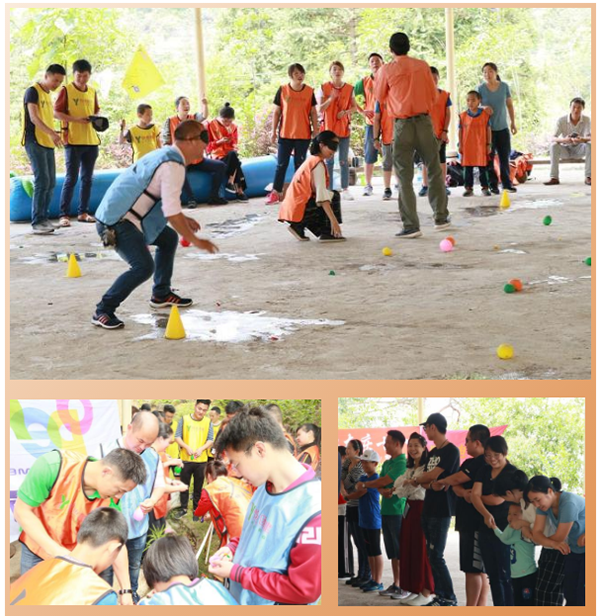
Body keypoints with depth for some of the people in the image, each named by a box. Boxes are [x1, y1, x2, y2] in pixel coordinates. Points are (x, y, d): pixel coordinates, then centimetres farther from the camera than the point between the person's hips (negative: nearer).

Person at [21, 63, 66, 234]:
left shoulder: (47, 94, 18)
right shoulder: (33, 91, -8)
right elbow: (33, 117, -19)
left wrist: (55, 134, 11)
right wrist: (52, 133, -31)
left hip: (47, 143, 9)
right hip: (35, 142, -9)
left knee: (51, 182, 7)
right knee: (42, 181, -14)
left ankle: (44, 218, 13)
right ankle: (37, 222, -12)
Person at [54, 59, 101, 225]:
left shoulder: (92, 92, 12)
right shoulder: (66, 90, -3)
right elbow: (56, 113, -7)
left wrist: (96, 118, 0)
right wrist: (76, 119, -18)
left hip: (91, 141, 6)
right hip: (73, 141, -6)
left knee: (87, 179, 9)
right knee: (71, 178, -8)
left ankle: (83, 212, 16)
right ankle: (64, 215, -6)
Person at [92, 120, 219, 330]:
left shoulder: (166, 155, 12)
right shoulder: (173, 166, -19)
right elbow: (172, 213, -23)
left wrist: (182, 219, 18)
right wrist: (195, 241, -13)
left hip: (121, 214, 11)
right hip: (116, 222, -11)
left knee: (169, 238, 23)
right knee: (144, 266, -22)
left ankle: (161, 294, 33)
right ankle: (103, 311, -12)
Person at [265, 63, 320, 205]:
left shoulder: (309, 91, -1)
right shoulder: (282, 90, -3)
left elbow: (313, 112, 5)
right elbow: (276, 112, 3)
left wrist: (316, 130, 2)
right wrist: (273, 131, 1)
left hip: (303, 135, 0)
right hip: (285, 134, 0)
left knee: (300, 164, 7)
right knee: (281, 164, 3)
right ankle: (276, 193, 7)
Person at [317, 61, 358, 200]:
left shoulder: (349, 89, 4)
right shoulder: (323, 88, 0)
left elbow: (354, 107, 9)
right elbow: (319, 109, -4)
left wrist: (346, 112, -12)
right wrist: (330, 99, -20)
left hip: (344, 128, 1)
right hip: (328, 128, -1)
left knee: (344, 161, 1)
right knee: (328, 161, 0)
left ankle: (345, 190, 5)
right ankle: (329, 190, 3)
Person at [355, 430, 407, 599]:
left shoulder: (402, 463, -12)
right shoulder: (386, 463, 17)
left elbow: (384, 481, -13)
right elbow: (380, 485, 11)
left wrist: (363, 485, 1)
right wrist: (383, 491, -13)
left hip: (398, 512, -8)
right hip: (386, 511, 8)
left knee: (401, 551, -6)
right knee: (393, 552, 11)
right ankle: (395, 584, 17)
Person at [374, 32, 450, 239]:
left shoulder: (386, 70, -4)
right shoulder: (422, 66, 3)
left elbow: (379, 98, 10)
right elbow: (434, 95, 9)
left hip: (402, 125, -2)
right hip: (424, 122, 2)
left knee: (405, 177, 1)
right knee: (434, 171, 15)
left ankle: (411, 226, -4)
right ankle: (441, 218, 20)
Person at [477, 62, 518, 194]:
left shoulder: (504, 86, 2)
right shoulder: (480, 88, -5)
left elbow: (510, 105, 10)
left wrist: (513, 123, 11)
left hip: (503, 127, 2)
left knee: (505, 157, 6)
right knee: (489, 158, -2)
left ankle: (507, 183, 15)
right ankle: (493, 185, 4)